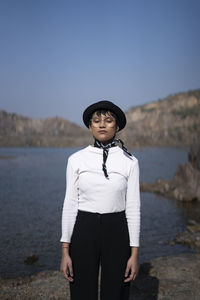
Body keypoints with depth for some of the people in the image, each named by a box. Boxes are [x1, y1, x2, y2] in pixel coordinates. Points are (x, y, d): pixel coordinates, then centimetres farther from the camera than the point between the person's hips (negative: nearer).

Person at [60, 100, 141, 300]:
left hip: (116, 234, 0)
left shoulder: (129, 161, -2)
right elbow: (70, 204, 0)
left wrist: (135, 253, -4)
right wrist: (65, 251, -3)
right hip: (84, 233, 1)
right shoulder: (76, 160, -1)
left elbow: (133, 207, -1)